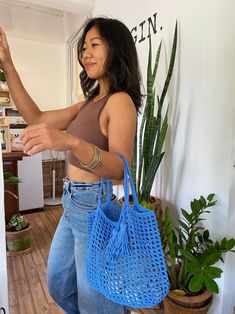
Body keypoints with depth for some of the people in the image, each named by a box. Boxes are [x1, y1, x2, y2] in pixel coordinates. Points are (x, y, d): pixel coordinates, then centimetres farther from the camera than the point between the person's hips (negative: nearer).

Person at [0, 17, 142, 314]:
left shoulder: (121, 100, -15)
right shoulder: (91, 101, 11)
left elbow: (120, 167, -29)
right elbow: (37, 118, 7)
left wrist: (71, 142, -46)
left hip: (95, 207, -9)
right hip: (73, 204, 9)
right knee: (58, 286, 27)